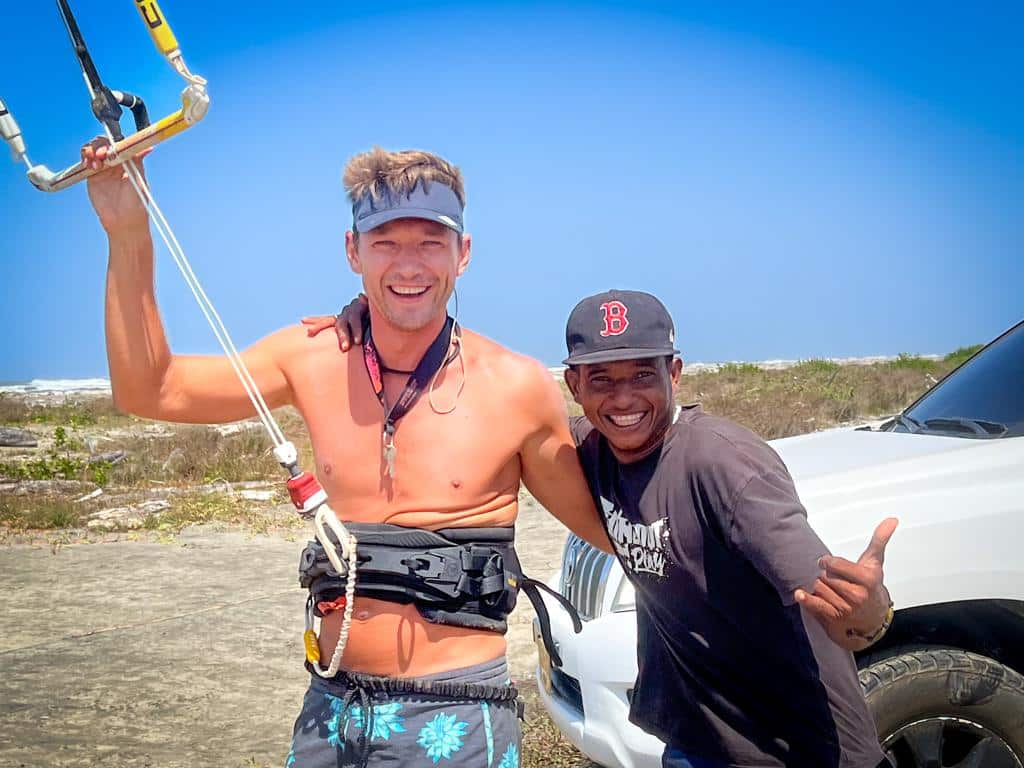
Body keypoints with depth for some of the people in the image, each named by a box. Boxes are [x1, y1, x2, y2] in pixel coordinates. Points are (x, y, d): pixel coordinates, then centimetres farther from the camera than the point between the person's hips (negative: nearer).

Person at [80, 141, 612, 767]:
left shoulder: (517, 386, -9)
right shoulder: (312, 359, -1)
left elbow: (608, 527, 0)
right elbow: (149, 391, 4)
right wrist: (129, 234, -4)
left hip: (455, 716, -3)